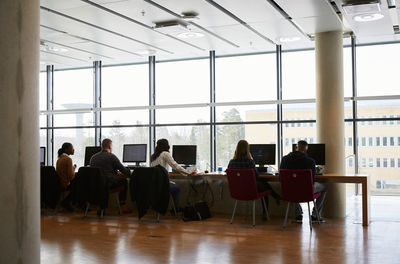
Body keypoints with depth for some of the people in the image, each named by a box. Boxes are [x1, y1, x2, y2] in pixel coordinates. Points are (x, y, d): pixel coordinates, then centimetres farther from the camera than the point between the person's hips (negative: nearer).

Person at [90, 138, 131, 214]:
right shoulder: (111, 156, -6)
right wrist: (130, 172, 20)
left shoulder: (93, 157, 10)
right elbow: (123, 170, -3)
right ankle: (123, 206, 20)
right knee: (124, 181, 18)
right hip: (108, 184, -5)